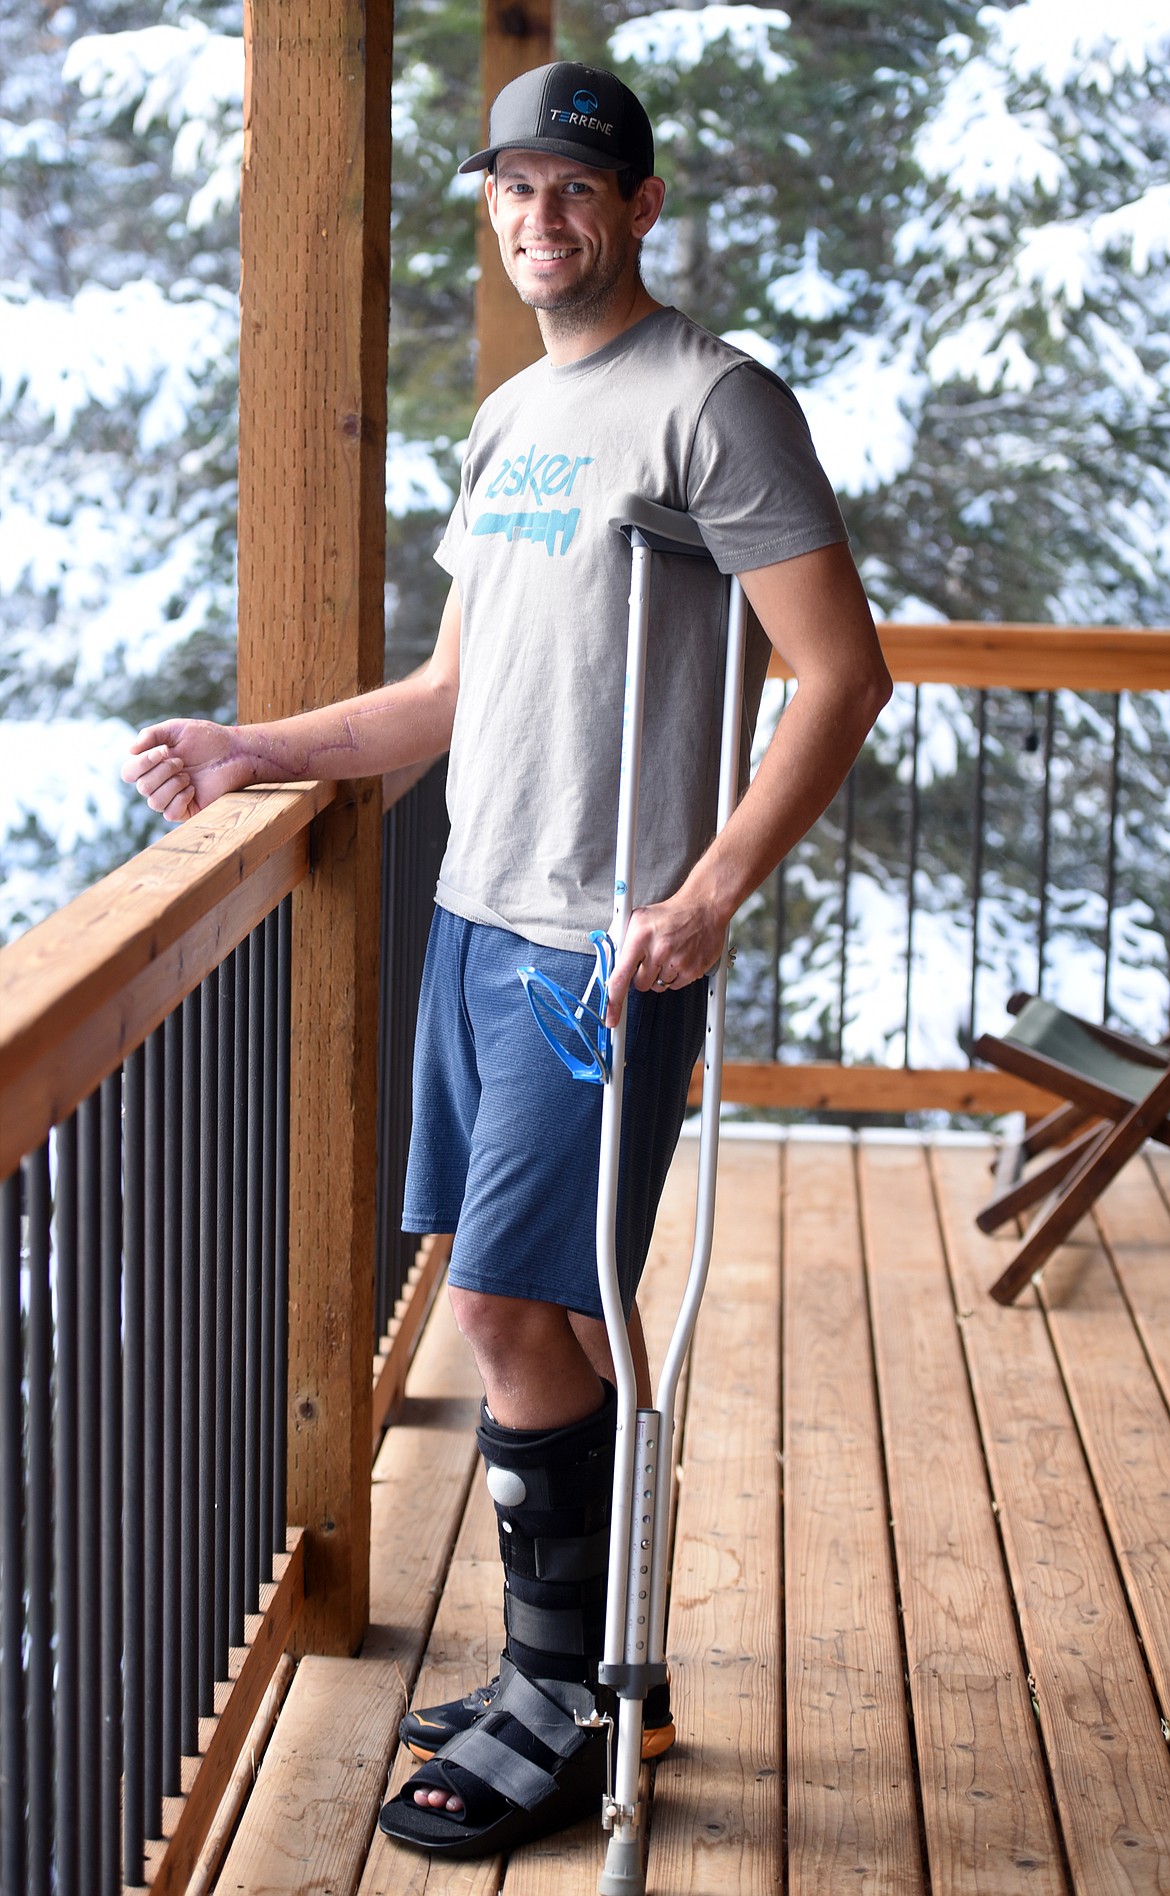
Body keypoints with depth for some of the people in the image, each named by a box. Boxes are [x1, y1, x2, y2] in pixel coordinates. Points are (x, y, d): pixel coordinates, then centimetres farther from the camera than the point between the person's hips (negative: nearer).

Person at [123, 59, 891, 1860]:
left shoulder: (713, 400, -8)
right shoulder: (509, 418, 17)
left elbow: (842, 672, -14)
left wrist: (711, 890, -23)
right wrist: (252, 753, 16)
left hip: (611, 946, -7)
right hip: (479, 914, 8)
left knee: (513, 1308, -6)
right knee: (560, 1311, 12)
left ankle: (561, 1719, 9)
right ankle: (582, 1673, 25)